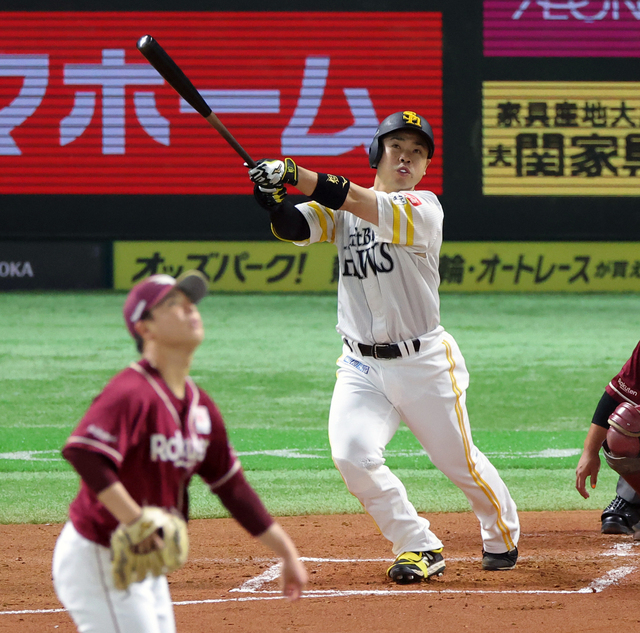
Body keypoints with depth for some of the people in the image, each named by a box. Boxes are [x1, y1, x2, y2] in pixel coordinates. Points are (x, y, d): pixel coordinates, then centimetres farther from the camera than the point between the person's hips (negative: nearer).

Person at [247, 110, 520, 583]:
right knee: (352, 454, -18)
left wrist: (296, 175, -36)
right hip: (362, 366, 3)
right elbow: (296, 228, -10)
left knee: (459, 461, 8)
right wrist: (274, 198, -33)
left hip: (423, 362, -3)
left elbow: (371, 207, -26)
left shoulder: (424, 207, -10)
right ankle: (420, 548, -3)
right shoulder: (343, 209, 6)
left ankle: (504, 536, 37)